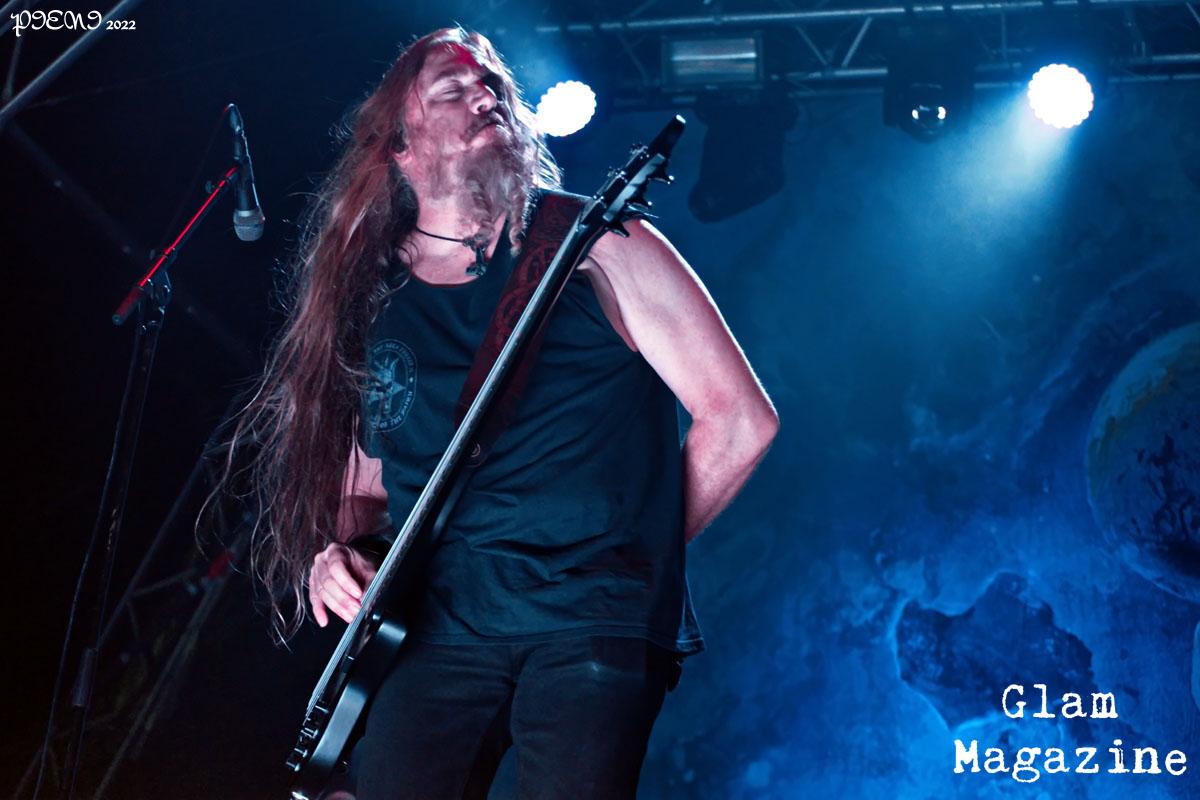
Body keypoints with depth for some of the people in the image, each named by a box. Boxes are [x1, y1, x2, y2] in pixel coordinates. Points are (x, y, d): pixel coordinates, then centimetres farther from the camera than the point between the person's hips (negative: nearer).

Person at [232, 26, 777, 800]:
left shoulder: (594, 244, 4)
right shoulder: (368, 300, 15)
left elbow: (740, 419, 2)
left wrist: (632, 557, 3)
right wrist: (334, 554, 5)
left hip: (593, 620, -3)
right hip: (438, 627, 3)